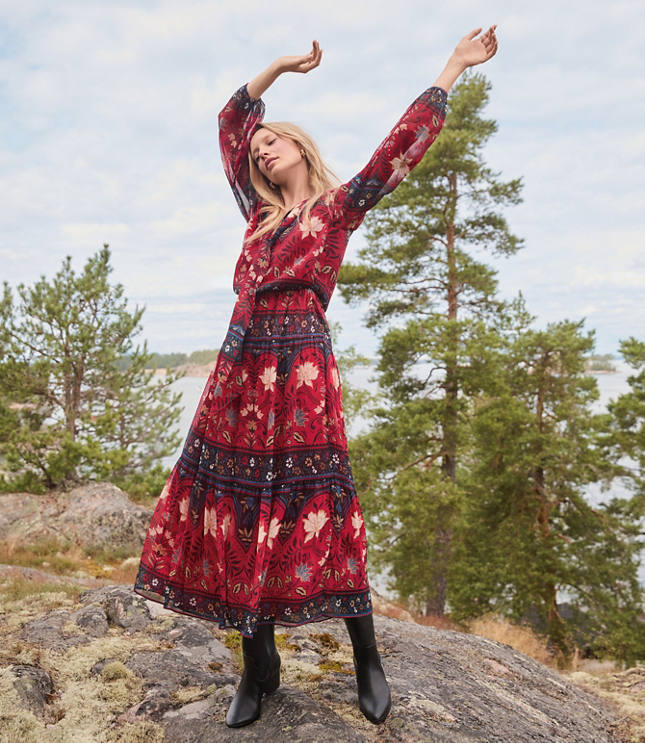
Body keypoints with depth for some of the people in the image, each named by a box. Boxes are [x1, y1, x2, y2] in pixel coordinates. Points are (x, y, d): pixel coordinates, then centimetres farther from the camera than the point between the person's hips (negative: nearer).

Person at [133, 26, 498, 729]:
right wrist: (276, 68, 31)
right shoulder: (259, 214, 22)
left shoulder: (338, 206, 11)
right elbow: (231, 122, 32)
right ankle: (258, 668, 15)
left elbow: (402, 144, 9)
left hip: (299, 368, -5)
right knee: (238, 508, 2)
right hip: (240, 368, 5)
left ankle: (367, 658, 11)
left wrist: (453, 68, 13)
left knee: (308, 509, -6)